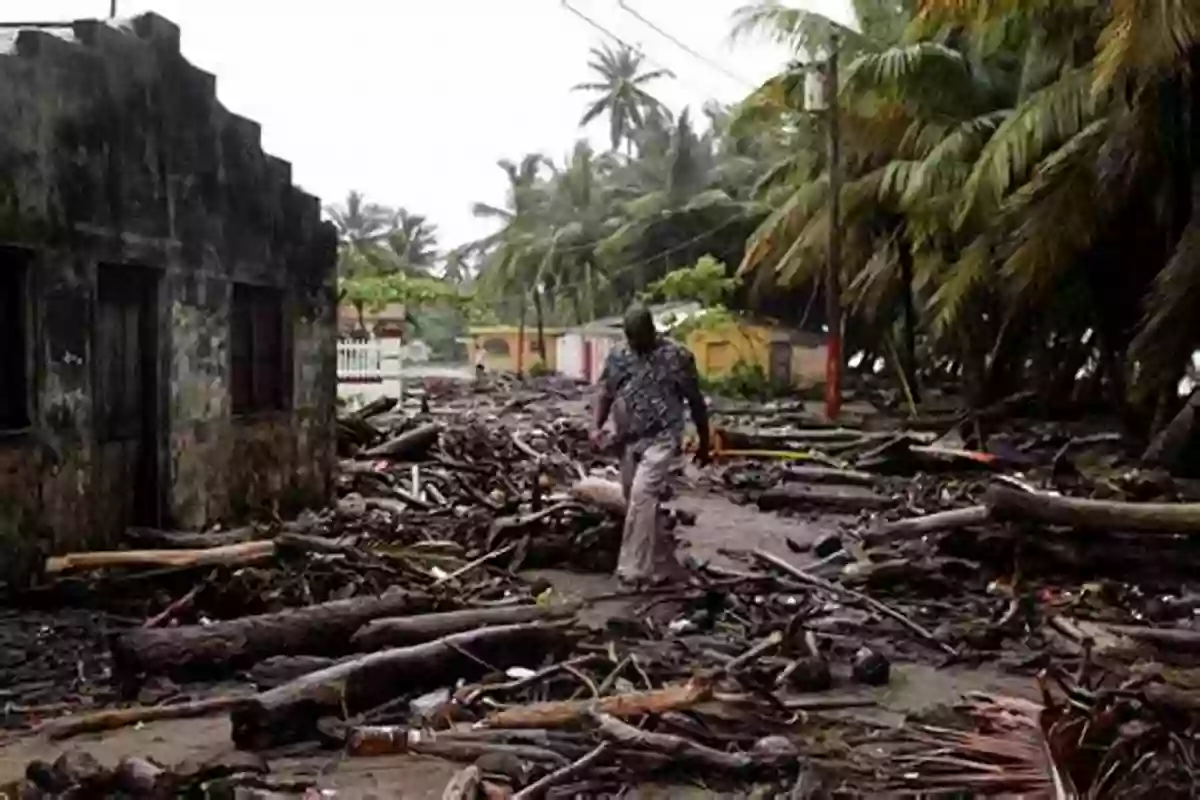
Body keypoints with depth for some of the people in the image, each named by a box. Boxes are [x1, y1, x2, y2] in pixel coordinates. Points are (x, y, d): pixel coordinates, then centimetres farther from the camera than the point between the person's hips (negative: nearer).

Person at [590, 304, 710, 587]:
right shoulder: (617, 357, 9)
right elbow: (606, 394, 15)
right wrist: (597, 427, -3)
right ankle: (666, 566, 24)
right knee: (640, 503, 10)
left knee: (642, 496, -21)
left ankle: (635, 568, -19)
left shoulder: (677, 356, -4)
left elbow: (695, 401, 1)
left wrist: (704, 442, 5)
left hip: (661, 439, -6)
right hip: (628, 442, 6)